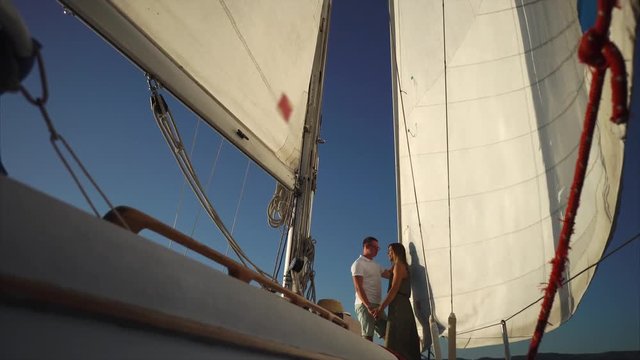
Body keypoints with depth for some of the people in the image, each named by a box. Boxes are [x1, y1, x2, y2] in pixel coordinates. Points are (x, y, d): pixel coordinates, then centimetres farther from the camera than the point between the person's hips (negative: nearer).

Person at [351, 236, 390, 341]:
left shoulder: (376, 265, 21)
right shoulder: (358, 263, -4)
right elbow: (358, 288, -13)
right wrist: (368, 306, -22)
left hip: (377, 305, 8)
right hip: (364, 305, -8)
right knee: (367, 337, -10)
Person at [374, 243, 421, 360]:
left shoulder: (399, 266, -7)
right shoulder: (404, 267, 21)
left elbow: (394, 289, -16)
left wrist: (381, 308, -18)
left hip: (398, 306, -10)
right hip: (403, 306, 10)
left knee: (396, 343, -11)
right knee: (405, 343, 8)